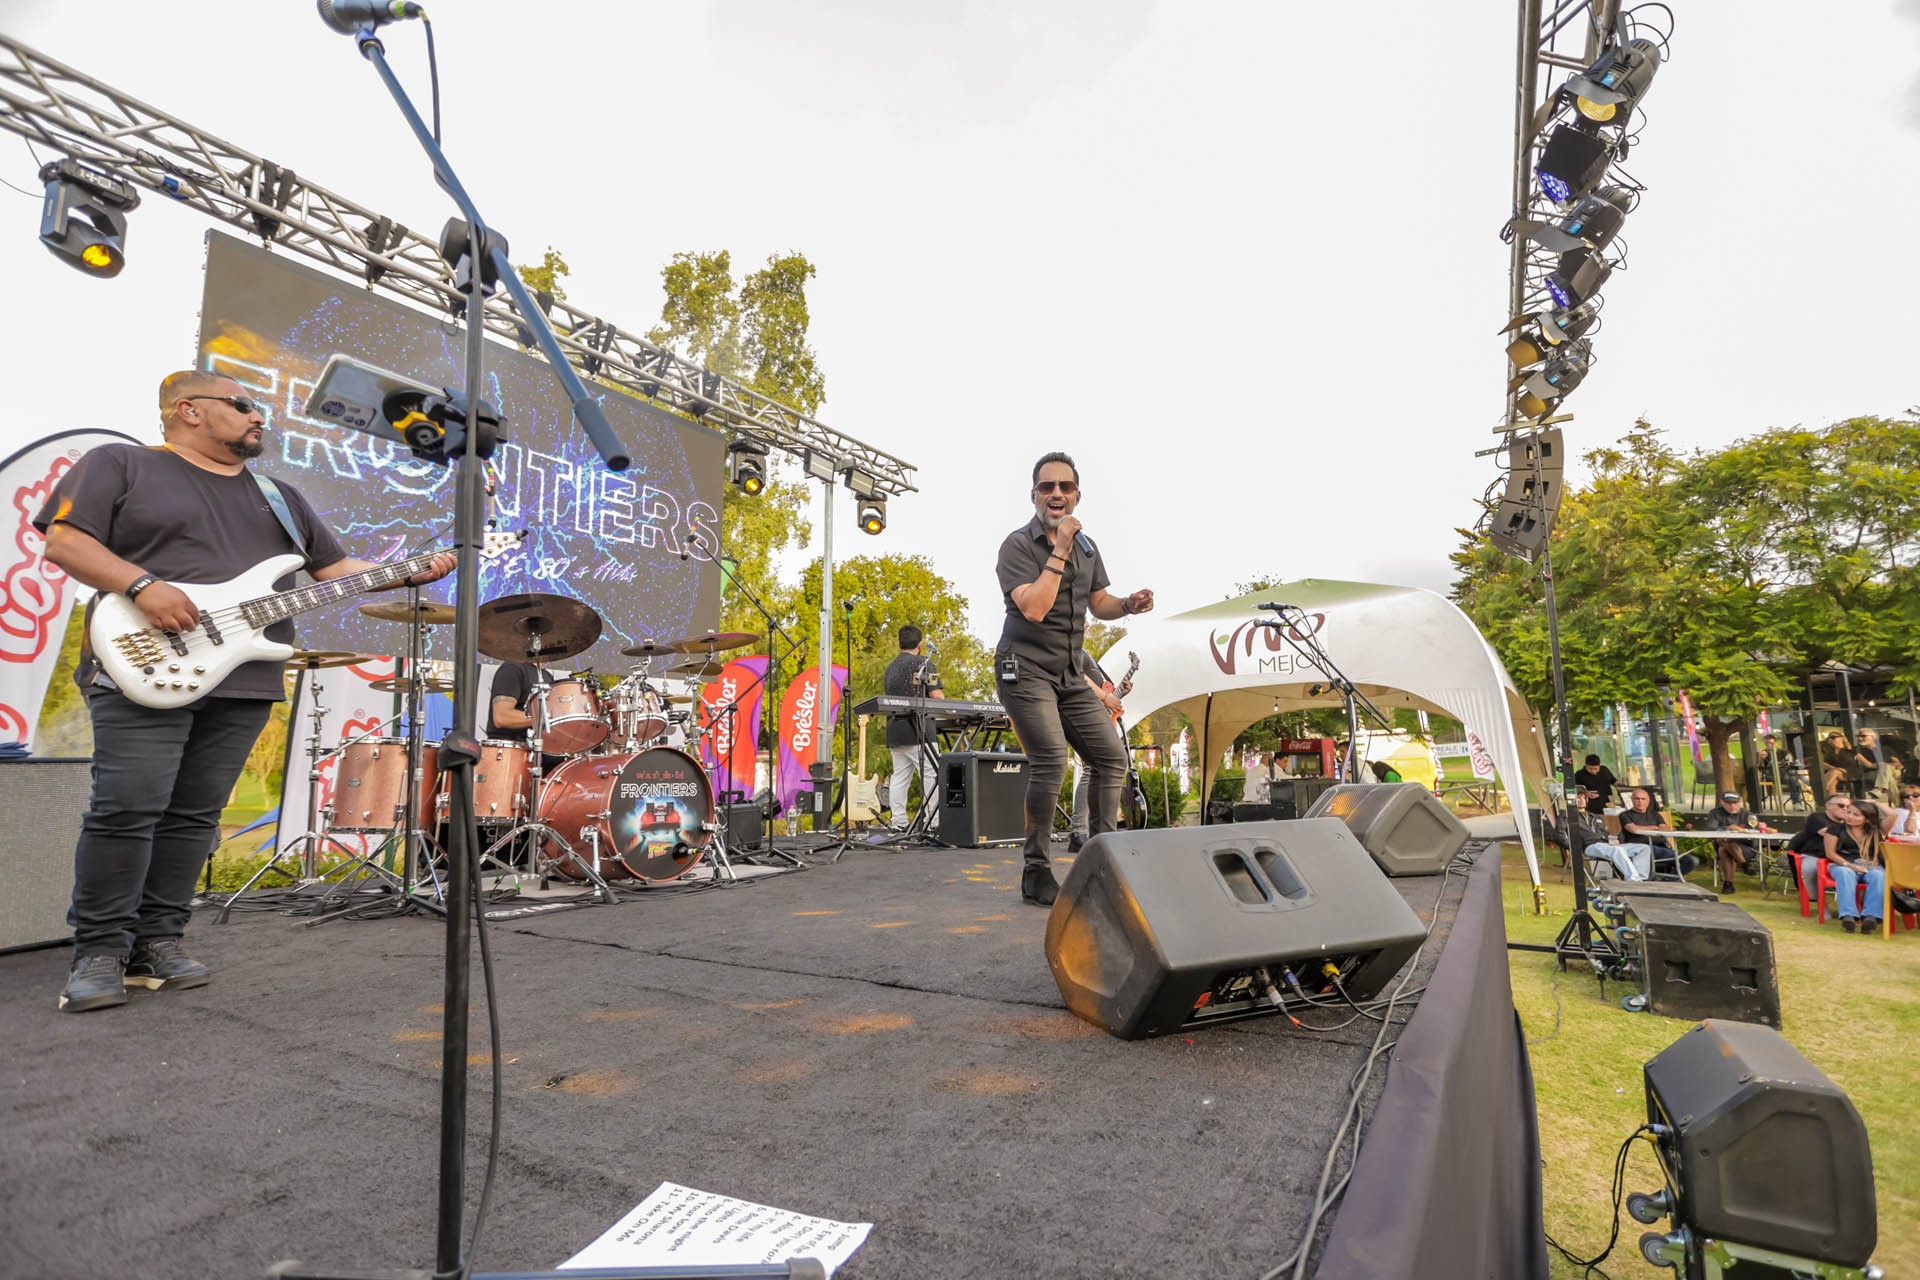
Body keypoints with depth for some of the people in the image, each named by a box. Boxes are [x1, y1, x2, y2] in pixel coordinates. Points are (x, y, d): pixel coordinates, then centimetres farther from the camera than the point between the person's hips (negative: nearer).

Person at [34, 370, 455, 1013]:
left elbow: (335, 567, 19)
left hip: (243, 681, 5)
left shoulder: (279, 496, 22)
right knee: (126, 809, -7)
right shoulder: (119, 464, 7)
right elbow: (64, 541, -3)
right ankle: (100, 951, 5)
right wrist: (142, 586, -18)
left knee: (194, 814, 6)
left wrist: (410, 574, 4)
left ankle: (158, 941, 15)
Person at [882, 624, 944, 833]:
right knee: (932, 776, -6)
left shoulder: (890, 667, 18)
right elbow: (936, 696, -11)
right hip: (918, 729, -7)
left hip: (894, 728, 8)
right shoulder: (923, 662, -4)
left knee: (900, 777, 8)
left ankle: (899, 823, 8)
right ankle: (934, 822, -10)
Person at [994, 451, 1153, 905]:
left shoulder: (1086, 546, 12)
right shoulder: (1018, 545, -10)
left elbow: (1099, 603, 18)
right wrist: (1060, 551, -21)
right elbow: (1034, 608, -23)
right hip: (1025, 670, -7)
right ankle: (1036, 873, -5)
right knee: (1051, 761, -19)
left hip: (1070, 675, 7)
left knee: (1111, 757, 3)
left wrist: (1128, 605, -3)